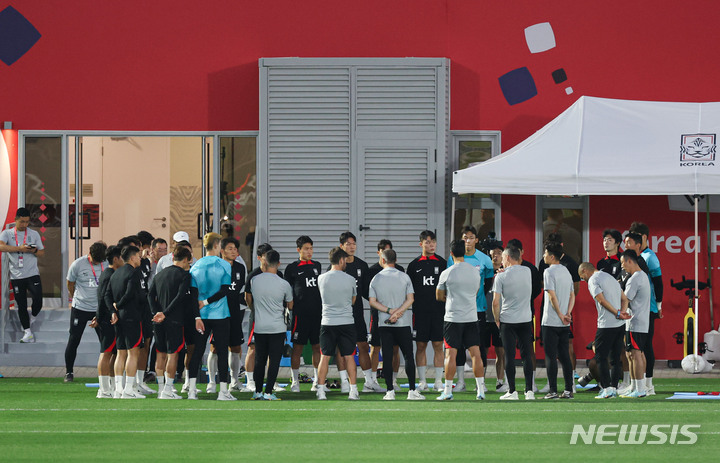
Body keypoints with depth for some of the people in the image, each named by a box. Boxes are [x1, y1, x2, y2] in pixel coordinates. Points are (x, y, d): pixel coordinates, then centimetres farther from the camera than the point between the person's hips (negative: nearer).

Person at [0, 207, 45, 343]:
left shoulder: (34, 234, 9)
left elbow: (42, 253, 12)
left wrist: (34, 251, -11)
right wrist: (20, 248, -24)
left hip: (32, 274, 0)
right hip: (16, 276, 0)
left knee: (38, 300, -13)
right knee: (21, 305, 3)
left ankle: (33, 317, 19)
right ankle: (27, 333, 11)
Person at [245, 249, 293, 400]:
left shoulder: (254, 280, -3)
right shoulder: (284, 284, -10)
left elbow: (248, 300, 15)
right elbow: (290, 306, 5)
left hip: (259, 327, 3)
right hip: (277, 328, -3)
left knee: (259, 360, 12)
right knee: (274, 360, 1)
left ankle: (258, 392, 15)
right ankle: (268, 392, -3)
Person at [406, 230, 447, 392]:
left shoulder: (442, 263, 7)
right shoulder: (414, 265, 7)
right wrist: (410, 312, 2)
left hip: (438, 311, 0)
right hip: (420, 311, 0)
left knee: (438, 345, -1)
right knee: (420, 345, 1)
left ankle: (439, 381, 4)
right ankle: (422, 381, 6)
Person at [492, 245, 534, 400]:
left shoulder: (501, 276, -7)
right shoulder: (527, 271, 4)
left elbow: (495, 302, -10)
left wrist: (497, 320, 4)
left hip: (508, 321, -3)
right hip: (526, 319, 3)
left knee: (510, 356, -1)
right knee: (526, 356, 6)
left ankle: (512, 391, -2)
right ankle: (529, 390, 3)